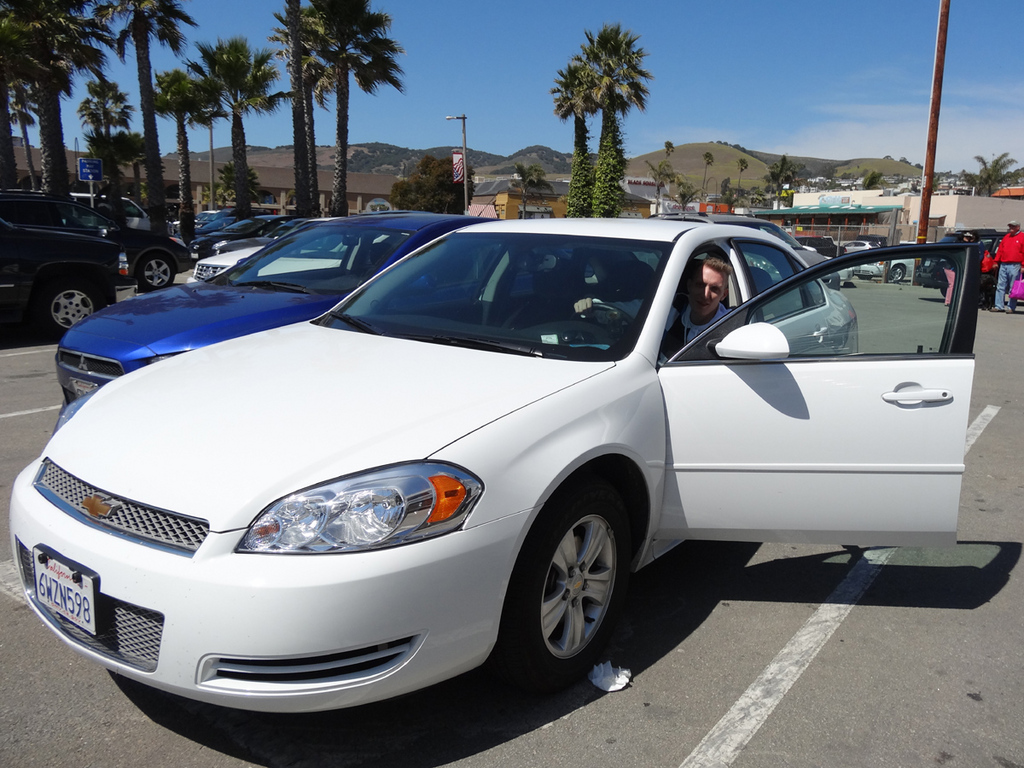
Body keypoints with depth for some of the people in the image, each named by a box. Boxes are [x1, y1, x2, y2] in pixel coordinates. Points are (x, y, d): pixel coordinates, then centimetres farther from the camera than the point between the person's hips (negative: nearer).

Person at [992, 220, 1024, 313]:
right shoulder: (1006, 237, 19)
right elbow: (1000, 250, 19)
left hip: (1014, 266, -6)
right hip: (1003, 265, 6)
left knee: (1013, 288, -3)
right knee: (1000, 286, 4)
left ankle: (1011, 308, 0)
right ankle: (998, 306, 7)